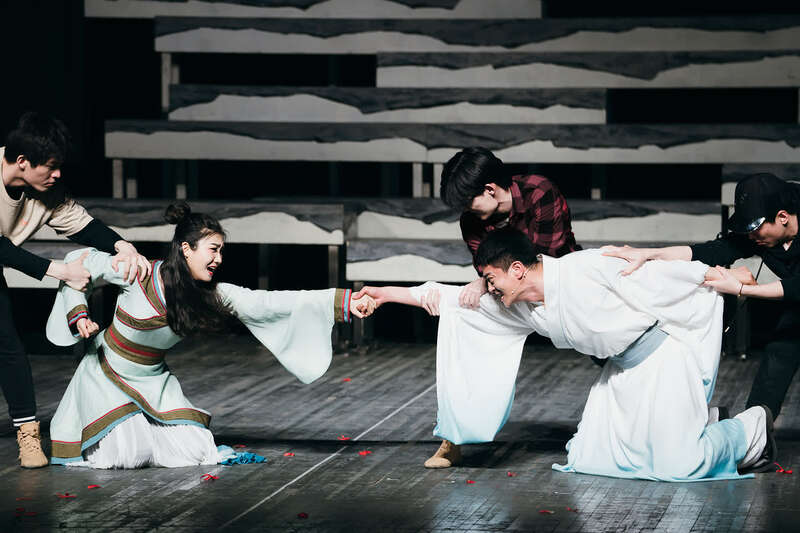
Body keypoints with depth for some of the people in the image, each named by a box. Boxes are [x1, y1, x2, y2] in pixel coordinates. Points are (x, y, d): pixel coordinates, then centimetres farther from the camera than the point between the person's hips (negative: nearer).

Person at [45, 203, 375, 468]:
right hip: (108, 371, -4)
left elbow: (267, 303, -20)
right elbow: (81, 262, -9)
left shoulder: (213, 295, -12)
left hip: (153, 380, 4)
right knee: (121, 457, -19)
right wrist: (78, 316, -17)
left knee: (191, 454, -10)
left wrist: (344, 303, -27)